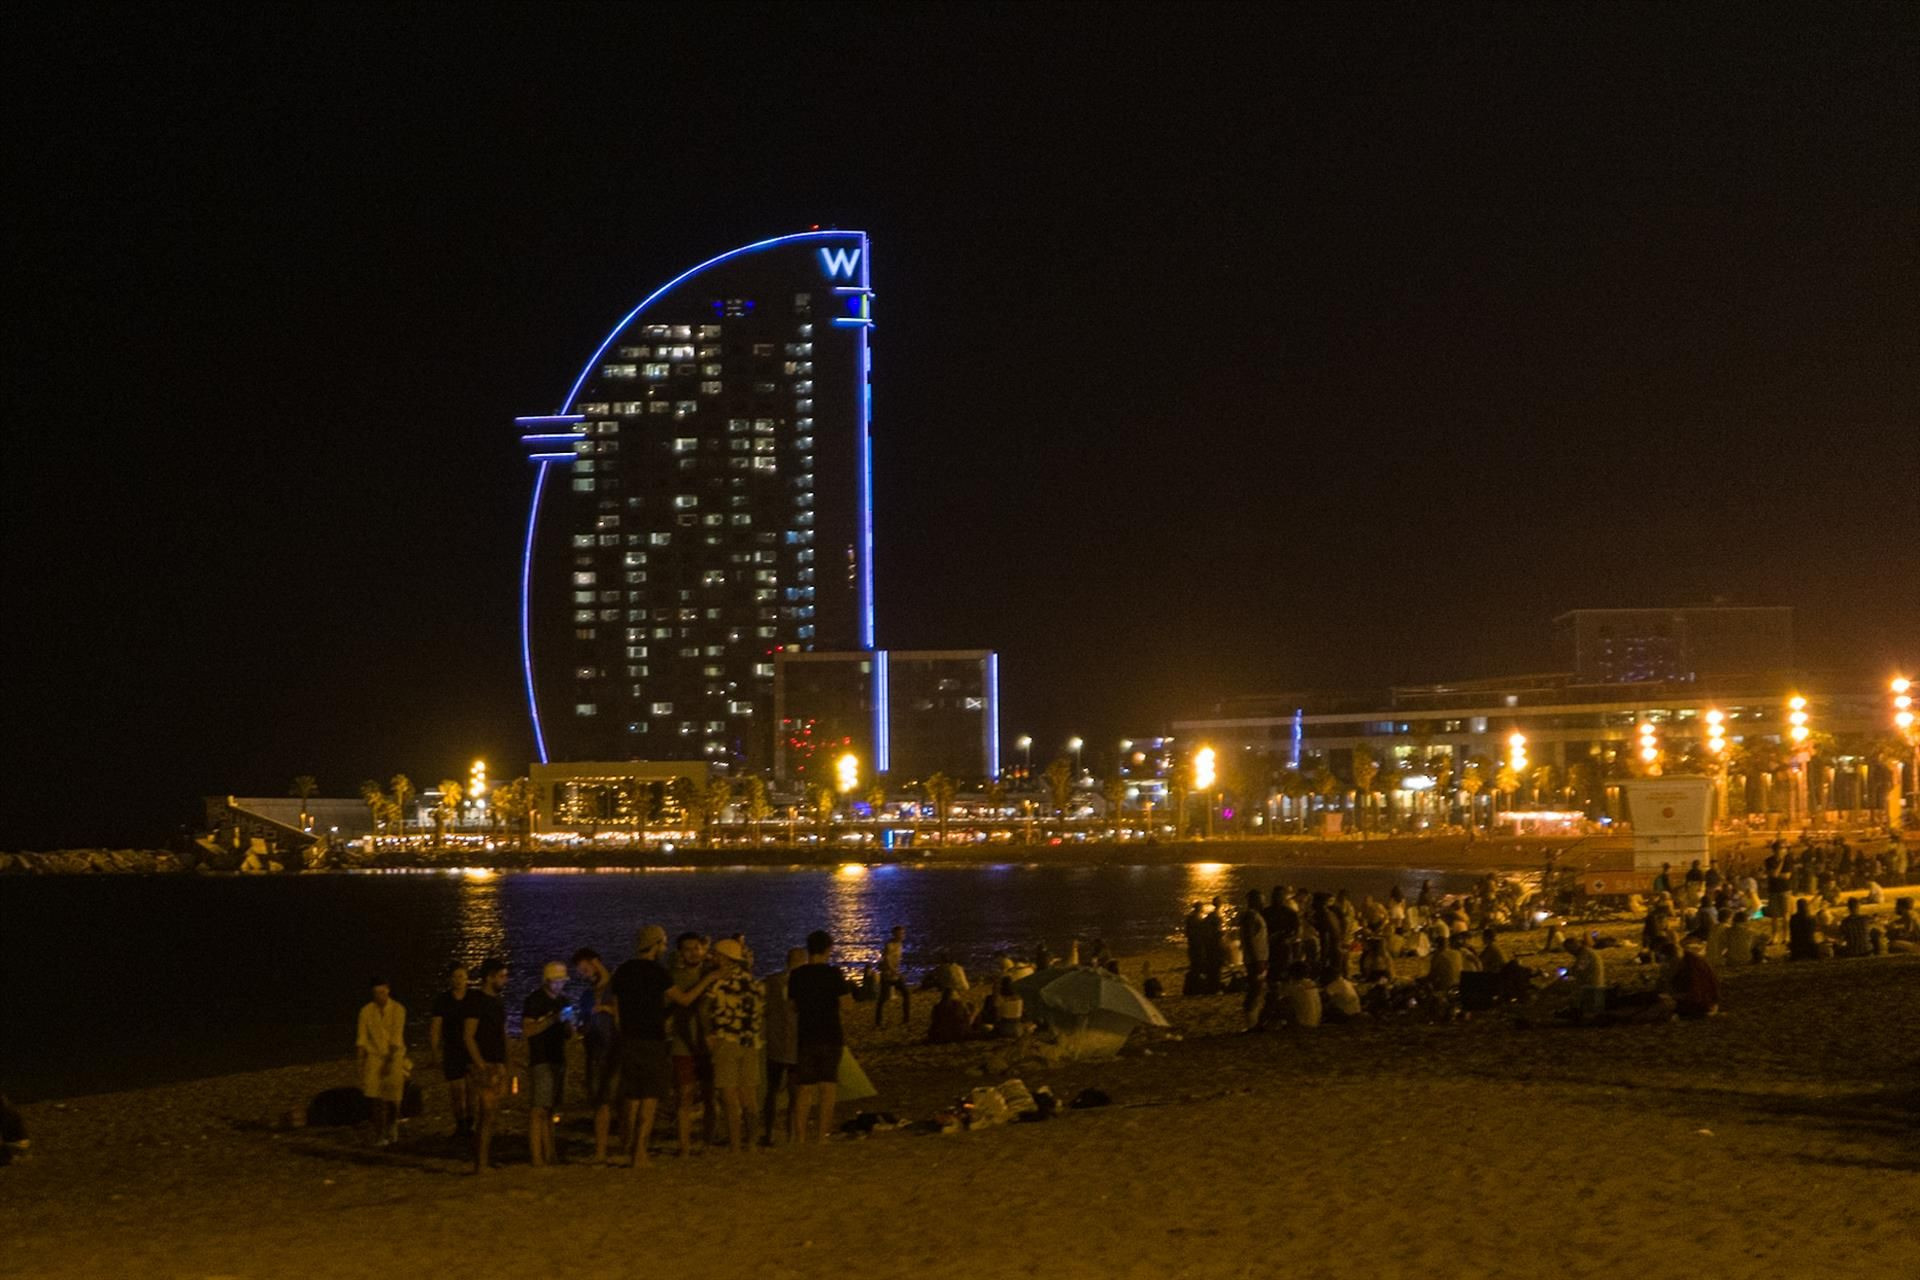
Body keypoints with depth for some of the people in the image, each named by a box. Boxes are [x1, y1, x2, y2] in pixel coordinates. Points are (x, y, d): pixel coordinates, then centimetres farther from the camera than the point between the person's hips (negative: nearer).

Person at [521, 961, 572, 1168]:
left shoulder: (561, 1000, 17)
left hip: (558, 1059, 7)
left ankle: (550, 1154, 10)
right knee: (538, 1109, -10)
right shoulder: (534, 1000, -5)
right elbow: (527, 1030, -14)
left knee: (550, 1110, 9)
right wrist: (553, 1020, -22)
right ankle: (536, 1157, -13)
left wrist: (570, 1028, 1)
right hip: (540, 1060, -7)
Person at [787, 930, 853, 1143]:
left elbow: (793, 1006, 9)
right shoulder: (833, 974, -9)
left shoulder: (796, 975, 1)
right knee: (827, 1089, 3)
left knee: (805, 1090, 7)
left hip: (805, 1038, 3)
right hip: (830, 1037, -3)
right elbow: (847, 1004, -13)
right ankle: (823, 1138, 2)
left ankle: (800, 1139, 4)